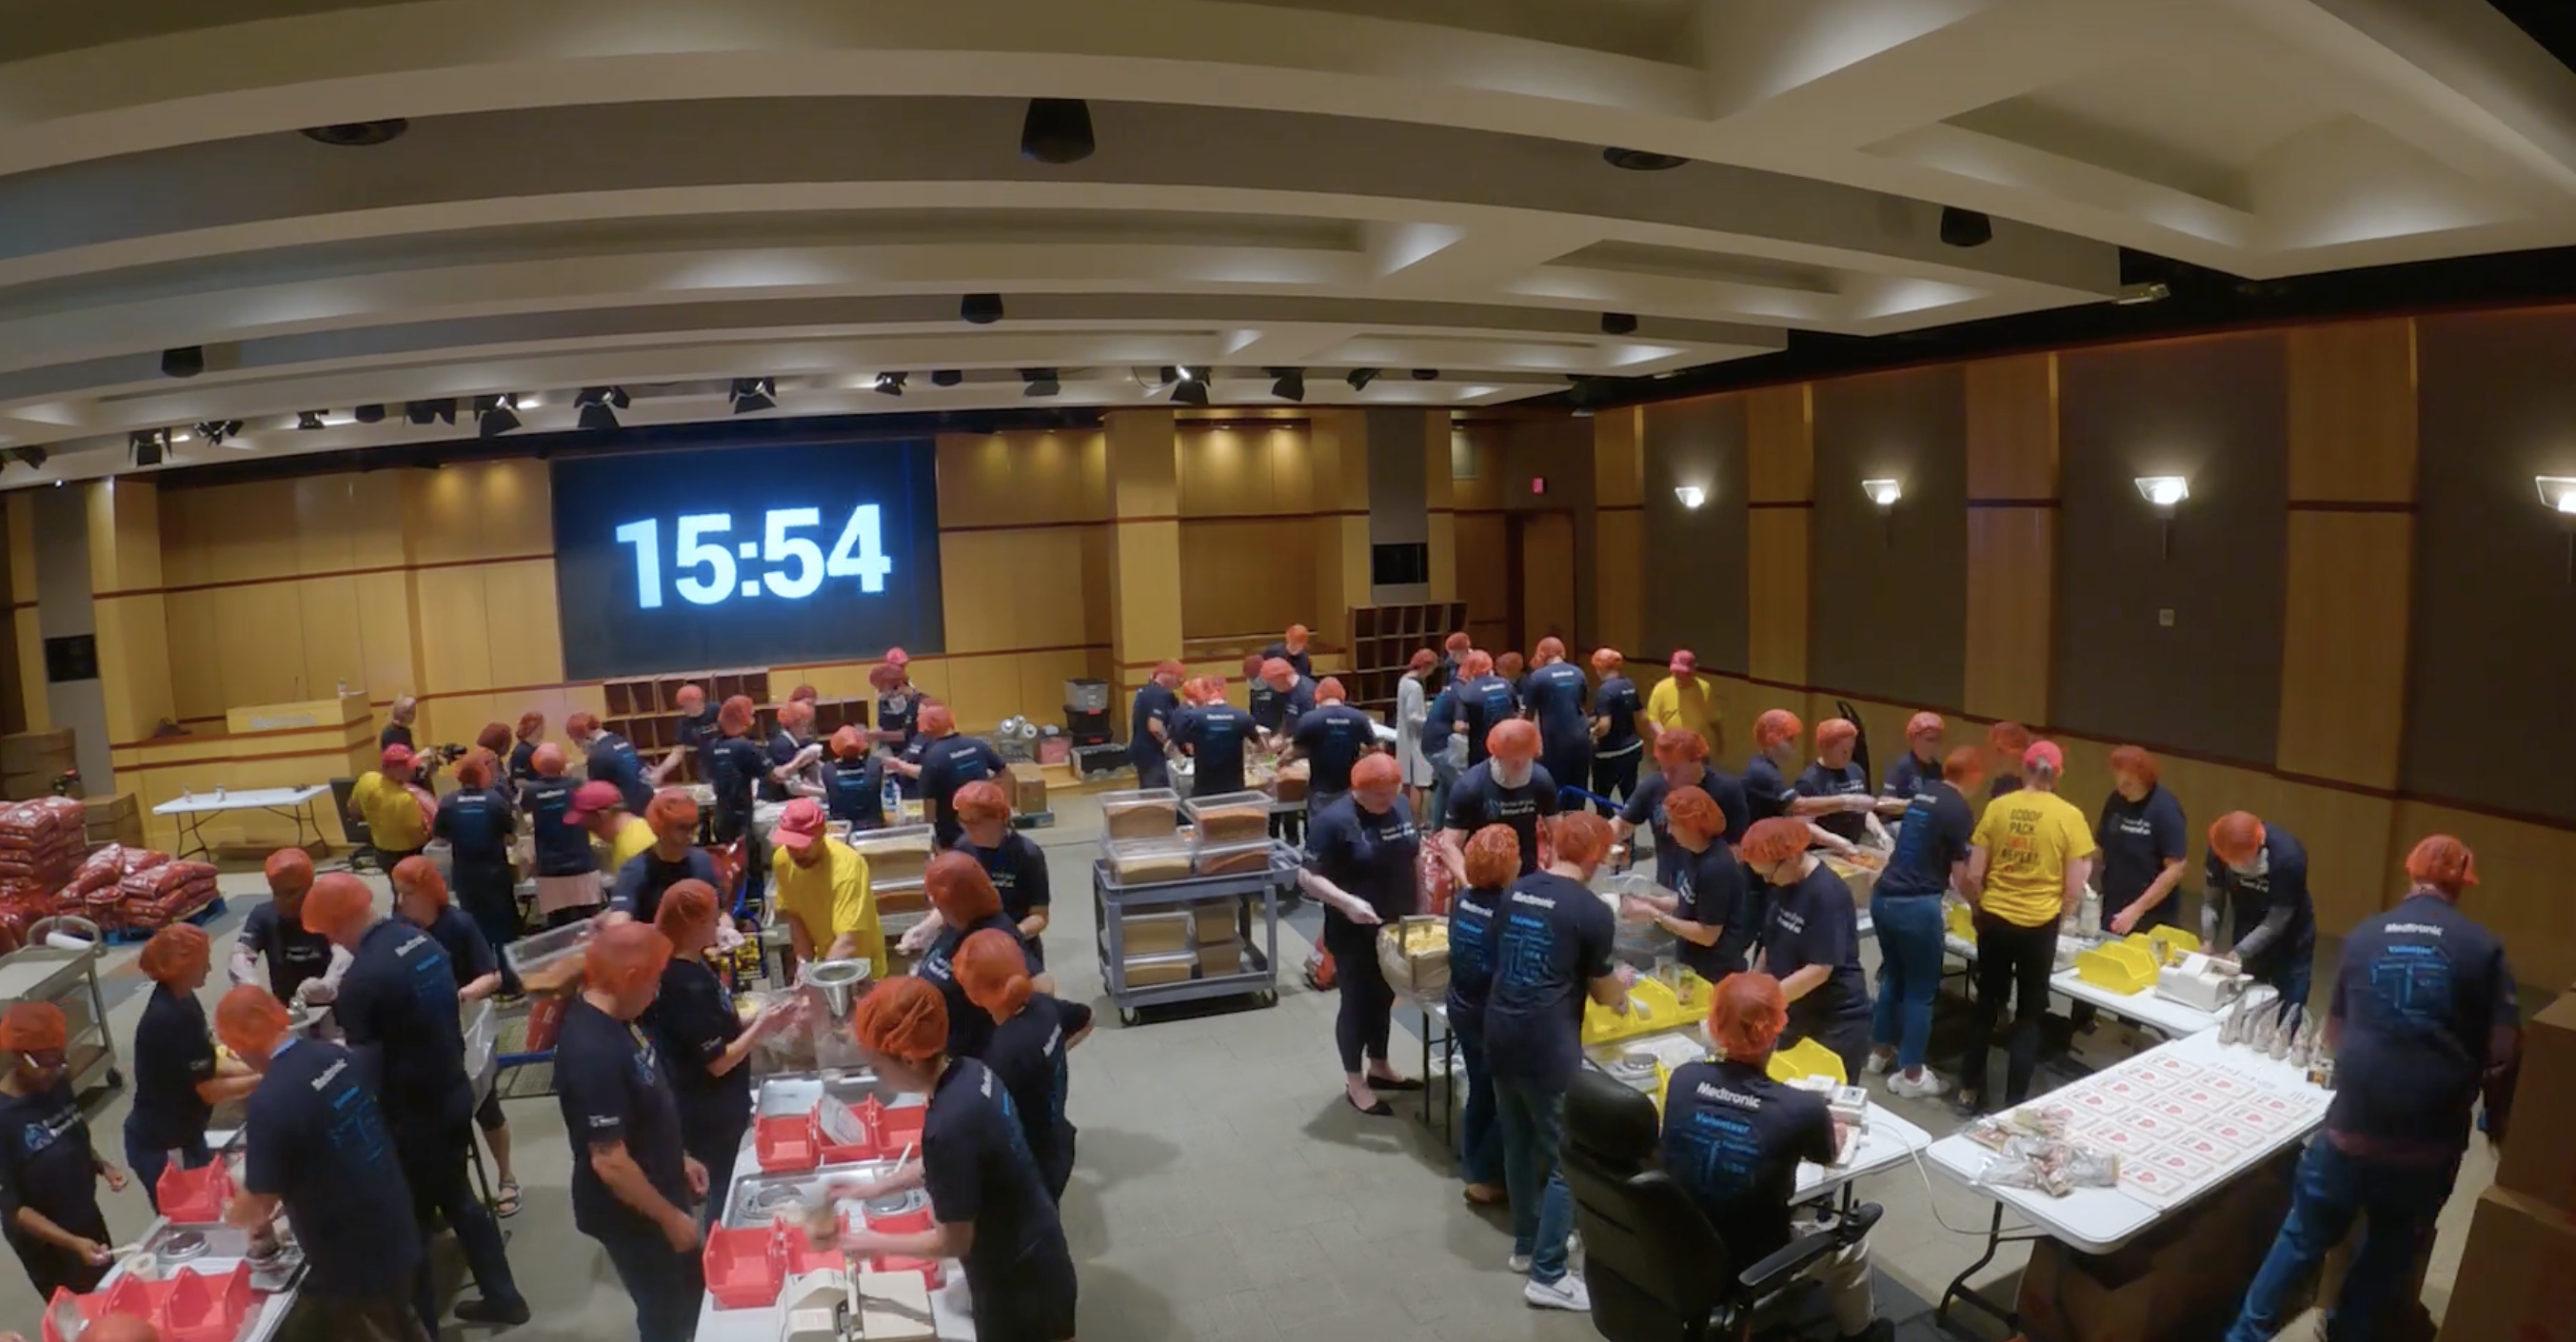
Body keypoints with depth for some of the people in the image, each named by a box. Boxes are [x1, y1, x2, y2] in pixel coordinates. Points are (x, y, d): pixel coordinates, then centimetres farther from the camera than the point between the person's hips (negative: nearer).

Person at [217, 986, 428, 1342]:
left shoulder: (269, 1104, -24)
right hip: (398, 1234, 7)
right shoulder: (338, 1056, -1)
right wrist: (274, 1212, 19)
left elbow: (258, 1202, -12)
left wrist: (232, 1216, 10)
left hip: (354, 1262, -7)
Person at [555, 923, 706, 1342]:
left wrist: (678, 1158, 14)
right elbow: (610, 1163, -30)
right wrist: (670, 1217, -19)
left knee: (692, 1292, 25)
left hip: (658, 1193, 9)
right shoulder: (592, 1053, -33)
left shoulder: (610, 1019, -4)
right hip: (631, 1214, -8)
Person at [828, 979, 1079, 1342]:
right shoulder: (968, 1073, -8)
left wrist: (877, 1243, -7)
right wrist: (877, 1187, 14)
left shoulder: (950, 1126, -34)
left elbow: (953, 1241, -20)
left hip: (1017, 1281, -7)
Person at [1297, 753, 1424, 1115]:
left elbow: (1413, 858, 13)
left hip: (1396, 927, 6)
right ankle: (1355, 1084, 22)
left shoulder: (1400, 810, 0)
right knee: (1357, 1002, 7)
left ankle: (1379, 1067, 38)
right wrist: (1347, 902, -32)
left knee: (1384, 998, 20)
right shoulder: (1334, 820, -20)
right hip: (1354, 933, -6)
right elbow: (1307, 876, -20)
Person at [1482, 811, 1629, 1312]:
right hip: (1546, 1048, -7)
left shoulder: (1516, 891, 7)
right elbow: (1603, 995, 2)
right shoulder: (1592, 911, -10)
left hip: (1500, 1035, 7)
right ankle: (1547, 1275, 12)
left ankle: (1525, 1245, 35)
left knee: (1518, 1146, 21)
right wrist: (1621, 983, 26)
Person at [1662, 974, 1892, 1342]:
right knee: (1851, 1241, 22)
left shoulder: (1682, 1079, -15)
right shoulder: (1799, 1108, -26)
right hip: (1748, 1267, -4)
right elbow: (1828, 1155, -1)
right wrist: (1834, 1130, 23)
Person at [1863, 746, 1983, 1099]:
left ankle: (1880, 1051, 35)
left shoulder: (1922, 793, 12)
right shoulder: (1960, 811, -11)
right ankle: (1911, 1075, 15)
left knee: (1893, 977, 23)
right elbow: (1961, 877, -7)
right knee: (1920, 990, 6)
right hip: (1915, 905, -7)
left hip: (1883, 896, 8)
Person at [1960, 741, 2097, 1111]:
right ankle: (2014, 1101, 16)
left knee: (1987, 1003, 18)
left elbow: (1974, 876, -2)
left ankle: (1970, 1087, 27)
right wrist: (2055, 912, 14)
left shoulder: (1998, 807, -4)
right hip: (2039, 925, -2)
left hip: (1994, 920, 2)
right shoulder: (2070, 816, -7)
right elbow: (2074, 890, -6)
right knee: (2029, 1014, 12)